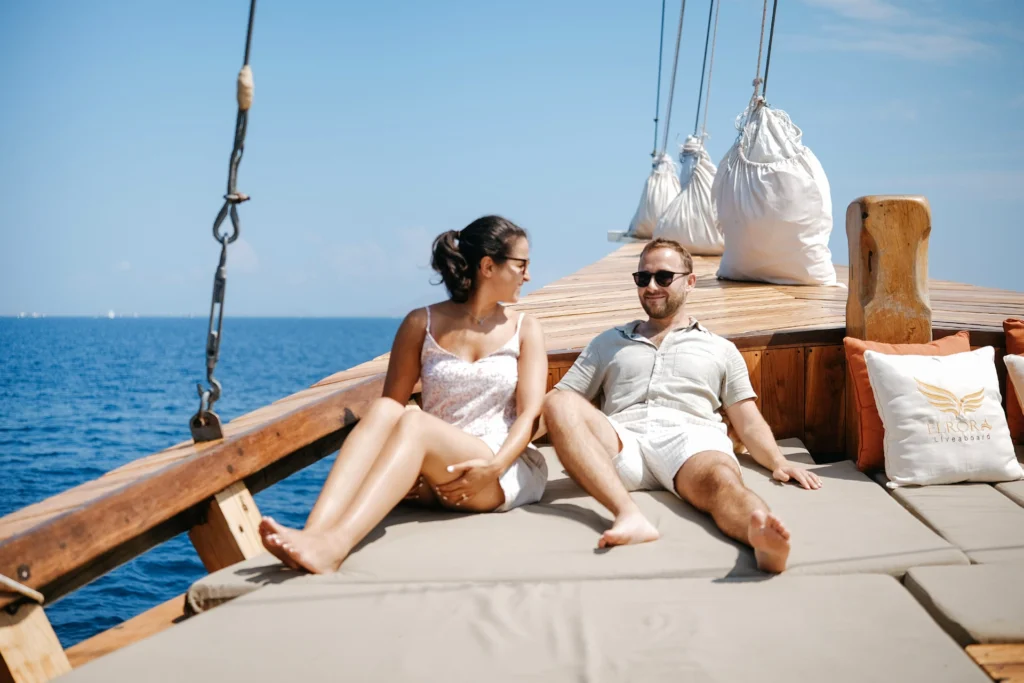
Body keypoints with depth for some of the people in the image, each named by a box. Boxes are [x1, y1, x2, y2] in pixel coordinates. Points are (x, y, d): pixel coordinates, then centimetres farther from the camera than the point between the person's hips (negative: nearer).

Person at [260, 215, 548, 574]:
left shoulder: (524, 330, 9)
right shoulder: (423, 324, 10)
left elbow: (530, 412, -3)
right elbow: (392, 404, 6)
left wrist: (495, 467, -21)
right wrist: (409, 469, -12)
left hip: (510, 473, -2)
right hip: (438, 478, 2)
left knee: (413, 422, -30)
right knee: (383, 410, -28)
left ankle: (334, 545, -52)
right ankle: (315, 533, -48)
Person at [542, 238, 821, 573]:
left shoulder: (720, 350, 30)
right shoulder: (608, 343, 32)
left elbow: (749, 423, 22)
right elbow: (559, 402, 25)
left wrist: (778, 461, 1)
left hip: (691, 435, -1)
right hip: (622, 440, 1)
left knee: (721, 480, -38)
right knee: (558, 405, -30)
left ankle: (763, 538, -72)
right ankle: (629, 514, -46)